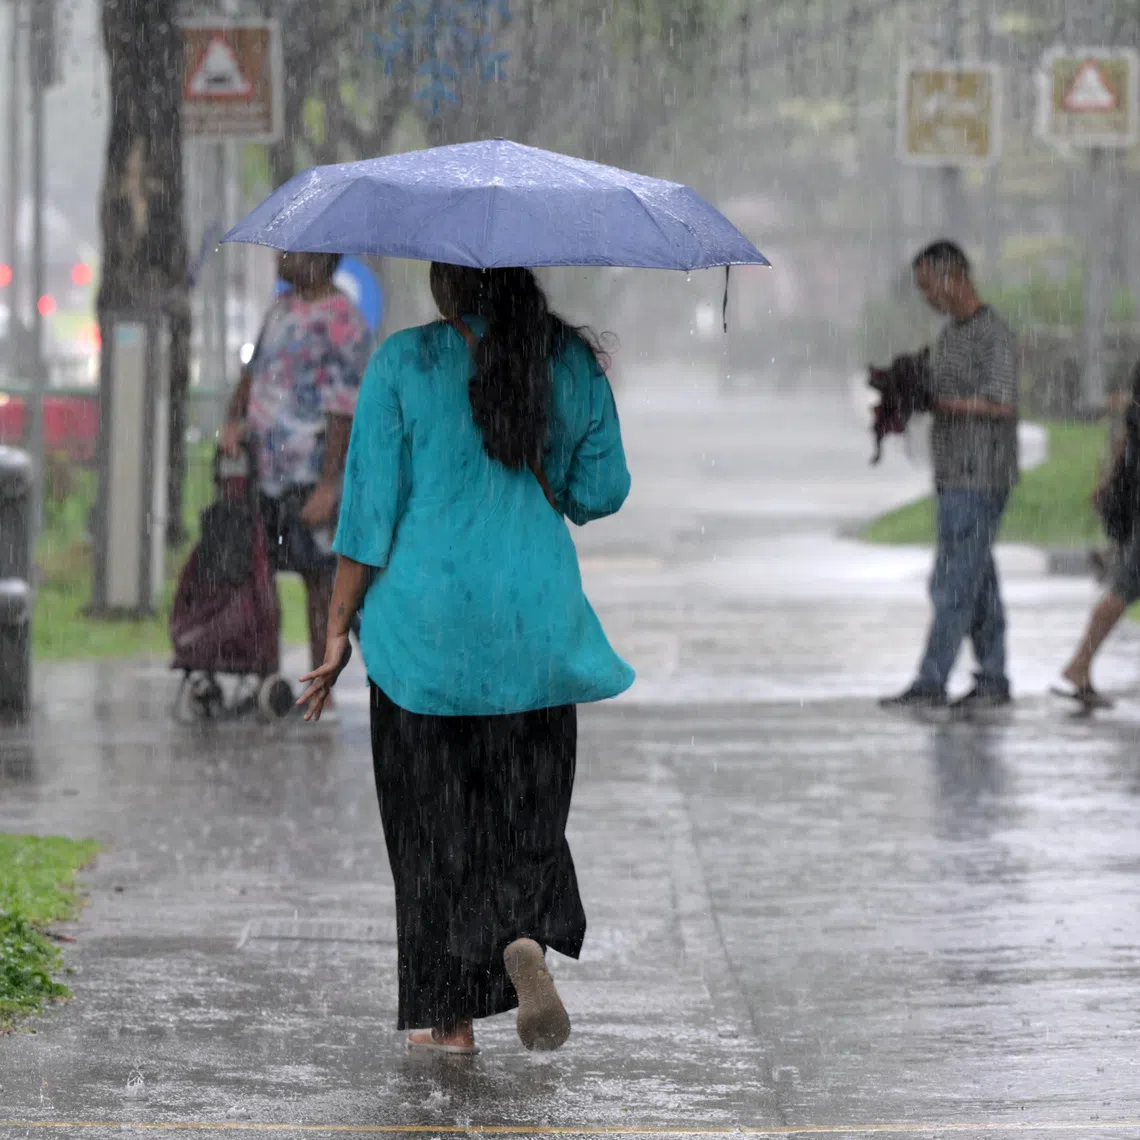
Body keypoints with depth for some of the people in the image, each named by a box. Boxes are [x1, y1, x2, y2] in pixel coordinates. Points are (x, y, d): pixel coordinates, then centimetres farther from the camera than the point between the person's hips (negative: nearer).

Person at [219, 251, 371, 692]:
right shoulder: (285, 307, 14)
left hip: (310, 473, -9)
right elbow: (254, 369, 23)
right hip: (266, 470, 9)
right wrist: (233, 421, 4)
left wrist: (328, 485, -21)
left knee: (318, 578, -3)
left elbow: (344, 411, -17)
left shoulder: (341, 324, -13)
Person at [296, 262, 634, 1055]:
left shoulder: (404, 364, -7)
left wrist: (339, 629, -1)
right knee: (528, 801, 14)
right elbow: (602, 493, 8)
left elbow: (370, 510, -7)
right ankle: (525, 934, -14)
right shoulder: (575, 365, 0)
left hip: (424, 616, -2)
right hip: (536, 619, 2)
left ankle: (451, 1014, 9)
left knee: (432, 811, 7)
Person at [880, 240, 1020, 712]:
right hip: (952, 475, 9)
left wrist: (937, 403, -16)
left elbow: (1000, 404, -22)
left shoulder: (994, 335, -13)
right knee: (977, 583, 10)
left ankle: (930, 683, -7)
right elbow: (935, 397, 20)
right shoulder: (949, 333, 15)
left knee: (953, 581, -8)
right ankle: (993, 679, 14)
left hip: (981, 478, -9)